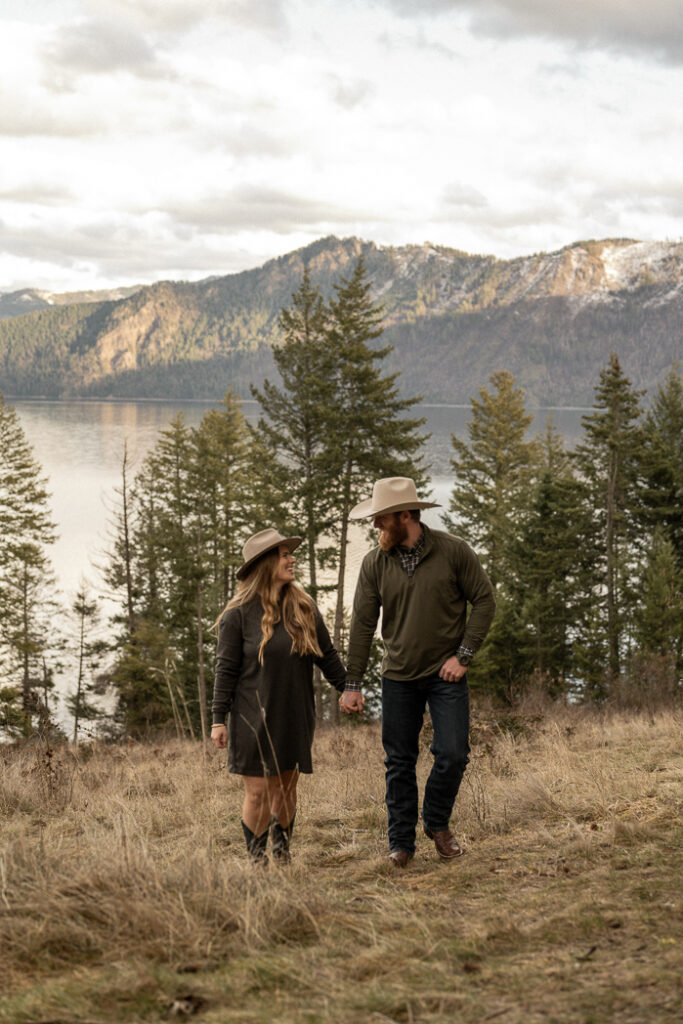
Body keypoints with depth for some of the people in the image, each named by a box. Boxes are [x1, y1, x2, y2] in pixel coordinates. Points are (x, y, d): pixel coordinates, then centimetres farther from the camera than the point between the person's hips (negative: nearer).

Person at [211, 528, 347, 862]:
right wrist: (218, 720, -7)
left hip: (294, 718, 4)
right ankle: (257, 859, 12)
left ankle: (282, 852, 27)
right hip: (253, 719, -4)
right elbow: (226, 669, -6)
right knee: (258, 793, -3)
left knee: (286, 788, 10)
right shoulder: (238, 614, -7)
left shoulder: (304, 608, 6)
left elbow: (327, 655, 14)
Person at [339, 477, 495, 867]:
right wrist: (353, 684, -2)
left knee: (453, 754, -6)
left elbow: (485, 600, -2)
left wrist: (463, 655, -9)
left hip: (446, 674, -2)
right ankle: (401, 843, 16)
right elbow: (363, 624, 0)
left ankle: (437, 822, 20)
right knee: (400, 762, 4)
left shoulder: (453, 551, -9)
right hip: (399, 677, 2)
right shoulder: (375, 562, -2)